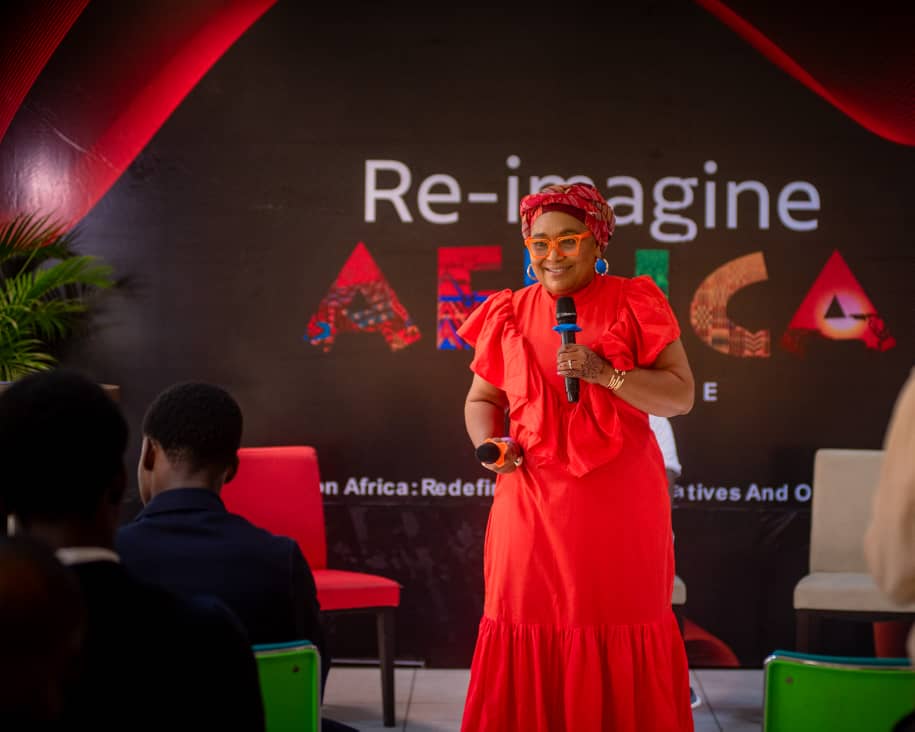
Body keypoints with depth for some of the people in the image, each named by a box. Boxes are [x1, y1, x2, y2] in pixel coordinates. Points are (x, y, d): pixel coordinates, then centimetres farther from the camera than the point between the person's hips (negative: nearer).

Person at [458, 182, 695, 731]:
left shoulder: (634, 305, -1)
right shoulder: (509, 314, 8)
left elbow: (681, 396, -6)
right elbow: (481, 400, 17)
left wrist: (604, 374, -17)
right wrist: (490, 443, -4)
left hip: (620, 508, -2)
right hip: (532, 507, 2)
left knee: (618, 638, 3)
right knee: (531, 636, 3)